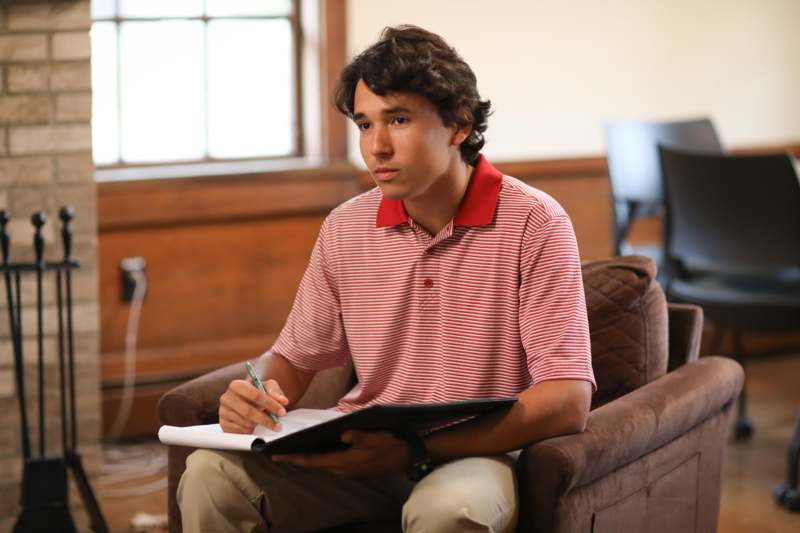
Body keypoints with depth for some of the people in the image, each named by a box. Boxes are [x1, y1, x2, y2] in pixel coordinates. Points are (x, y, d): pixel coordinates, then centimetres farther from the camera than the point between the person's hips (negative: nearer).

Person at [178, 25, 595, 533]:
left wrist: (416, 449, -28)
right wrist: (259, 398, -12)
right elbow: (295, 357, 15)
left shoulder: (533, 224, -12)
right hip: (364, 451, 4)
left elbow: (568, 401, -19)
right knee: (212, 473, -20)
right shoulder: (345, 229, 4)